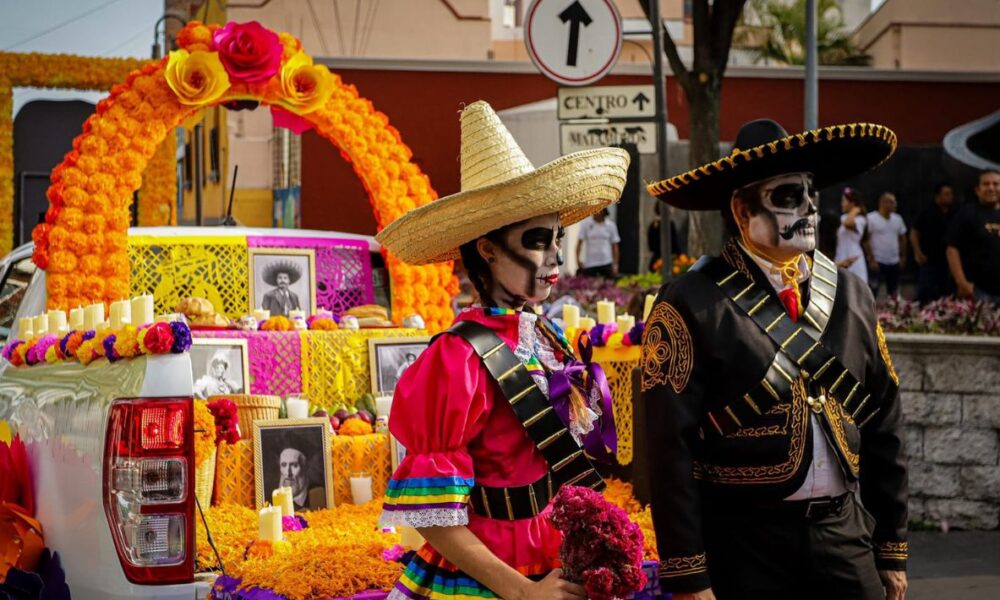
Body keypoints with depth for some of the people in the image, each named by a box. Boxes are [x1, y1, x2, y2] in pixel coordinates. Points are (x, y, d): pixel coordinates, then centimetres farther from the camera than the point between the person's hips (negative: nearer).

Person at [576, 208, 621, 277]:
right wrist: (578, 259, -14)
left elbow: (614, 245, 7)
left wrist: (615, 264, 2)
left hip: (606, 263, 1)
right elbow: (580, 242, -3)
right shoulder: (586, 224, -2)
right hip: (589, 264, -1)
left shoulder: (611, 225, 3)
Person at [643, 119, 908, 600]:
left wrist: (892, 550, 12)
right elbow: (670, 449, -11)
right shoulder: (692, 305, -8)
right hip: (743, 542, -4)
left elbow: (883, 430, 12)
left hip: (846, 532, 5)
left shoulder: (852, 297, 8)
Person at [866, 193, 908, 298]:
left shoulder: (898, 219, 9)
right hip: (877, 262, -6)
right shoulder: (871, 218, -8)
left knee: (893, 293, 11)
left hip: (894, 262, 6)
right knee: (872, 293, -9)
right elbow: (866, 240, -10)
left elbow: (902, 238, 16)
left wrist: (903, 257, 10)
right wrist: (871, 260, -14)